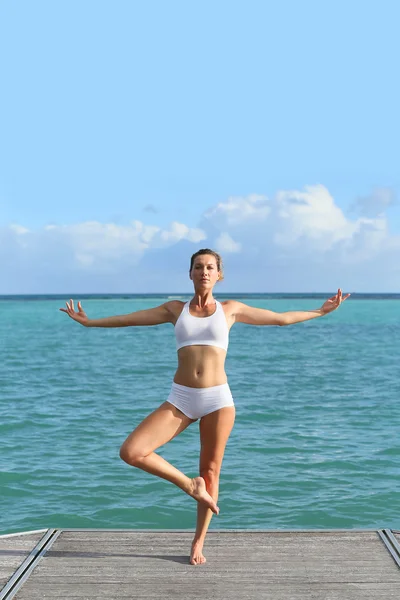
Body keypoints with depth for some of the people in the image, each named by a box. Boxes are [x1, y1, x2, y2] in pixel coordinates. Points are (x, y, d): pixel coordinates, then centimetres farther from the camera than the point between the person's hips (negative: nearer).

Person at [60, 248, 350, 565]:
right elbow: (128, 319, 19)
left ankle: (199, 544, 22)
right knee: (130, 452, -15)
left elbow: (281, 318, 15)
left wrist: (320, 311, 17)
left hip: (218, 398, -1)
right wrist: (89, 322, 22)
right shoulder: (175, 309, 11)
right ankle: (189, 485, 5)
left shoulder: (231, 309, 8)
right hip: (181, 398, 1)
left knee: (210, 471, 4)